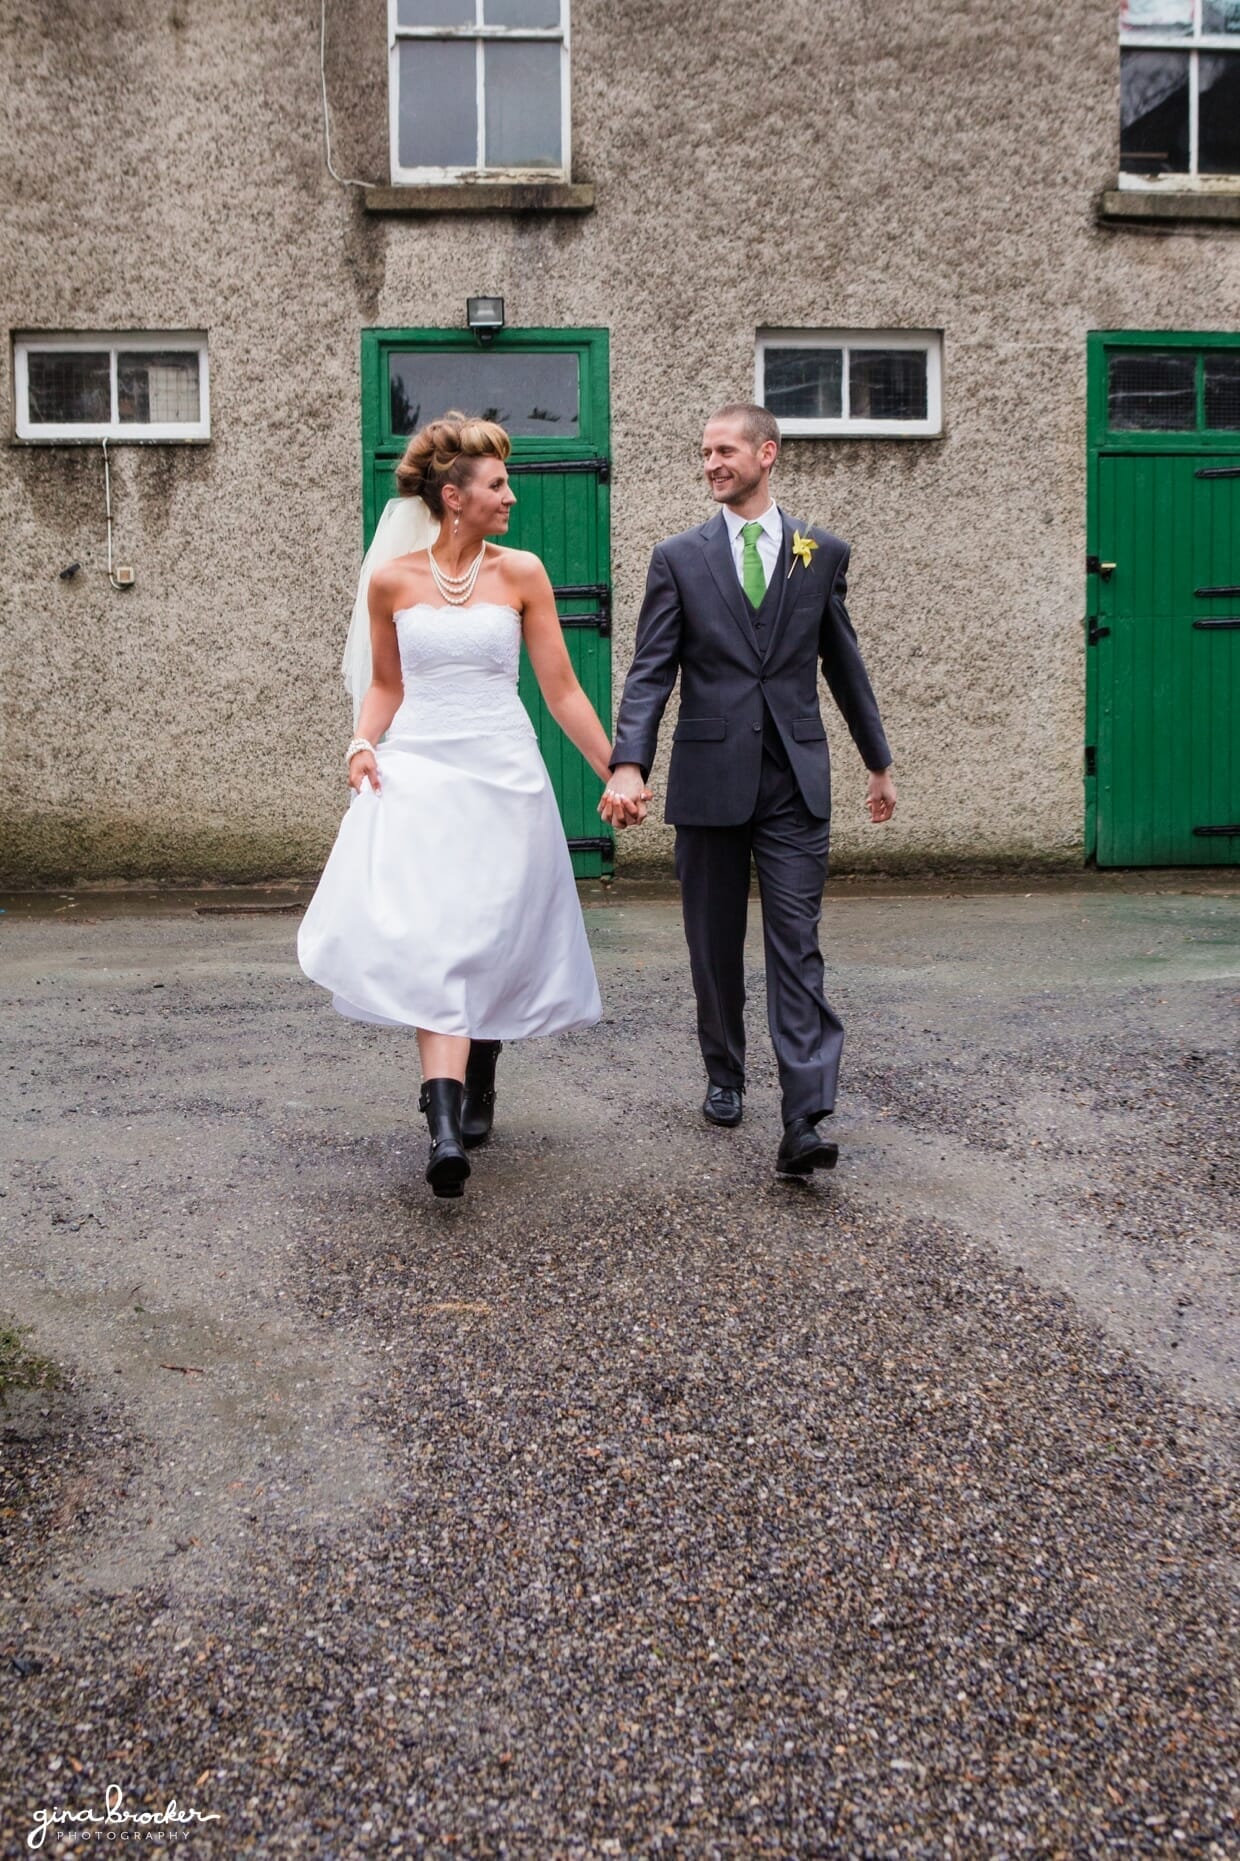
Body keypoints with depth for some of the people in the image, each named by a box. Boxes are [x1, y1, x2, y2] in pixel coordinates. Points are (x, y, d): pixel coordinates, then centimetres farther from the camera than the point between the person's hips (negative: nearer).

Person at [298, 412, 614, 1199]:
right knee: (426, 940, -13)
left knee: (489, 945, 7)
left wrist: (616, 771, 3)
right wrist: (364, 743, -4)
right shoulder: (391, 580, 2)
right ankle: (446, 1125, -16)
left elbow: (561, 688, 4)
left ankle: (476, 1089, 31)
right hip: (418, 773, 0)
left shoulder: (520, 573, 2)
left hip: (503, 775, 1)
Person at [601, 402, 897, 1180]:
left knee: (797, 945, -6)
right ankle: (725, 1077, 31)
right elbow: (651, 673, -3)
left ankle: (805, 1121, -9)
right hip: (710, 779, 1)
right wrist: (628, 765, -17)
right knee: (715, 945, 11)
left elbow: (844, 664, 15)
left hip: (796, 780, -1)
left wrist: (879, 762, 19)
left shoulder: (823, 553, 7)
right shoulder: (679, 557, 5)